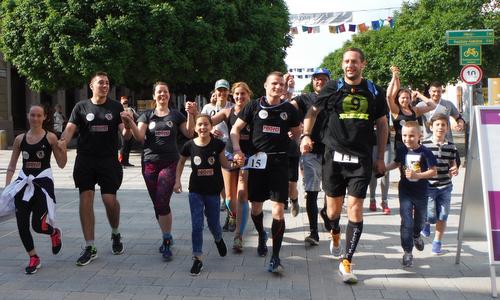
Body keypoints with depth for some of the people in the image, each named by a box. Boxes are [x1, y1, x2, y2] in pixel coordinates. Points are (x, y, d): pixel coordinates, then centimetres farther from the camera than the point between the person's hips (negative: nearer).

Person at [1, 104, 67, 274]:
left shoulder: (50, 137, -2)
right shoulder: (20, 139, 7)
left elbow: (61, 164, -1)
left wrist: (63, 148, -17)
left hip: (43, 183, -4)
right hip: (23, 183, 4)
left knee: (38, 225, -10)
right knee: (22, 224, 0)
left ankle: (55, 233, 26)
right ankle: (33, 258, 19)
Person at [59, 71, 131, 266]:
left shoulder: (116, 107, 6)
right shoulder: (81, 107, 6)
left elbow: (126, 136, 2)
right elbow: (70, 128, -5)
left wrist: (128, 124, -21)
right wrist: (62, 142, -26)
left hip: (109, 160, 0)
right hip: (85, 160, 1)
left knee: (110, 199, -6)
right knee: (86, 200, -3)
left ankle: (115, 234, 25)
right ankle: (89, 248, 7)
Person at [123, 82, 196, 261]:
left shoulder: (176, 115, 9)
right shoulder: (147, 115, 10)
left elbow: (189, 134, 3)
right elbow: (139, 137, -2)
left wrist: (191, 115, -9)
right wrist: (131, 124, -20)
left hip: (170, 162, -2)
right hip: (150, 162, 2)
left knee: (162, 202, -15)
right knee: (157, 204, 6)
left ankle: (166, 242, -7)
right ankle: (167, 236, 23)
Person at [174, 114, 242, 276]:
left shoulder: (217, 144, -9)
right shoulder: (190, 146, -8)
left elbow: (224, 163, 3)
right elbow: (181, 162, 10)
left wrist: (234, 163, -17)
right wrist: (177, 180, 3)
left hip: (213, 191, 0)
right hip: (196, 191, 0)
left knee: (213, 222, 15)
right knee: (196, 225, -2)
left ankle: (219, 239, 49)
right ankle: (197, 259, 6)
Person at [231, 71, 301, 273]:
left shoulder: (289, 109, 7)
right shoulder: (254, 106, 3)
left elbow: (297, 133, 21)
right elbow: (235, 129, 3)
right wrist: (237, 149, -9)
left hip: (279, 161, 0)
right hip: (257, 160, 1)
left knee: (278, 209, -9)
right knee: (256, 207, 11)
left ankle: (275, 257, -2)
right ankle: (261, 235, 43)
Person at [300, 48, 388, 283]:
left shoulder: (374, 92, 6)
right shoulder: (332, 88, 3)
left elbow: (382, 125, 13)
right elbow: (313, 112, 12)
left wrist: (380, 157, 10)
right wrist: (306, 135, -4)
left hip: (361, 158, 0)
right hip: (334, 155, 0)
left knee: (355, 209, -6)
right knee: (333, 207, 10)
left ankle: (346, 262, 1)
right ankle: (335, 235, 44)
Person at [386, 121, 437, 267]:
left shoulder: (425, 152, -16)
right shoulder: (401, 150, -5)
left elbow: (433, 171, -16)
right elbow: (396, 163, 14)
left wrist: (417, 175, -27)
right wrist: (385, 167, -2)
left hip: (421, 192, -1)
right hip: (405, 191, 1)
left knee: (420, 219, 22)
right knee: (406, 222, -6)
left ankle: (416, 235, 54)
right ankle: (407, 252, 2)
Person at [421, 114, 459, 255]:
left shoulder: (451, 147, 4)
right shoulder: (424, 145, -6)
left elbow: (453, 165, 10)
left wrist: (455, 170, -11)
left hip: (445, 187, 3)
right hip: (428, 186, -3)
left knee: (442, 217, 4)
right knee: (431, 217, -4)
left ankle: (437, 242, 21)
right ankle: (425, 222, 32)